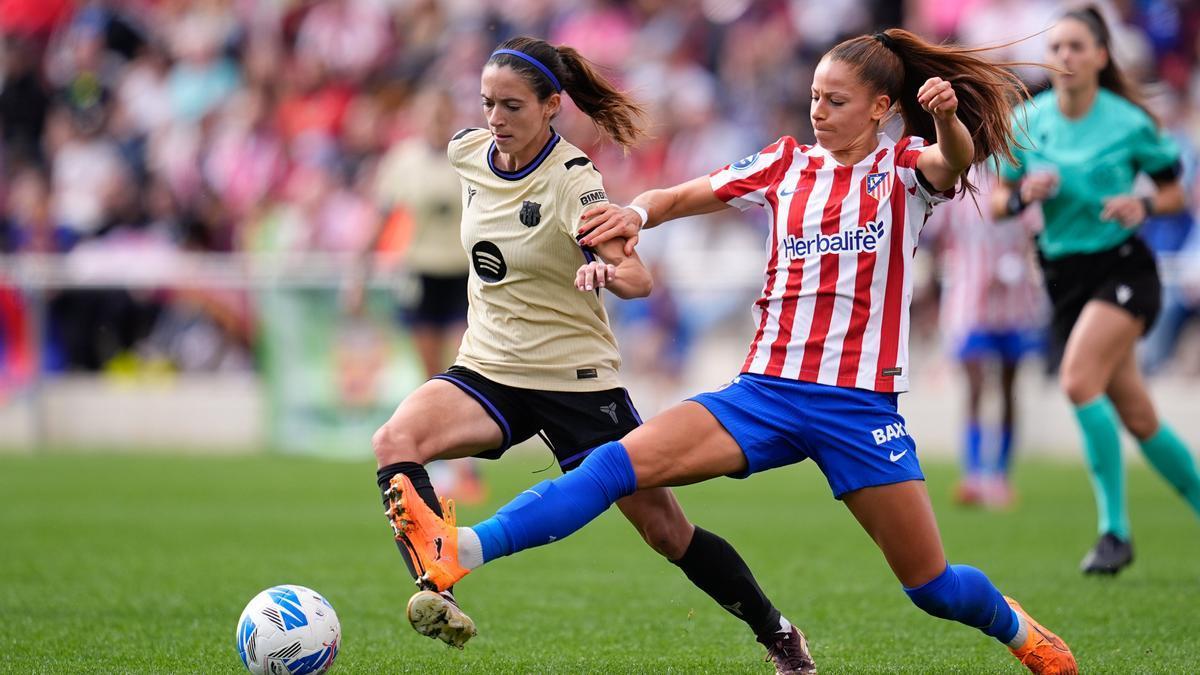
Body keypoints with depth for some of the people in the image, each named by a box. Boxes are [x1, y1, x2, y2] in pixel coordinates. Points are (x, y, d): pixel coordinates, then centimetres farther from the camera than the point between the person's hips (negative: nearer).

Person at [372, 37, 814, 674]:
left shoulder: (572, 179, -18)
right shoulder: (467, 152, -3)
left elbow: (638, 278, -29)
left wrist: (609, 271, -54)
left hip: (576, 377, -4)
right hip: (488, 369, 4)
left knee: (666, 531, 2)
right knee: (394, 441, -27)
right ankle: (436, 596, -37)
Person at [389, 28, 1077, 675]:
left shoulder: (904, 167, 0)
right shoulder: (787, 164, 10)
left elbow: (957, 159, -22)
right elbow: (683, 196, 13)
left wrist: (947, 119, -46)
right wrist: (638, 212, -11)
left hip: (861, 405, -3)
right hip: (767, 391, 3)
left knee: (933, 585, 2)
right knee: (622, 460, -19)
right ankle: (460, 553, -33)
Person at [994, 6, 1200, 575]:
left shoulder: (1128, 123, -8)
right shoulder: (1027, 121, 1)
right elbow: (999, 200, 7)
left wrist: (1143, 205, -17)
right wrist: (1023, 194, -14)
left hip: (1122, 267, -5)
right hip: (1063, 277, 5)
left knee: (1078, 381, -24)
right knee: (1135, 415, 8)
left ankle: (1115, 531, -16)